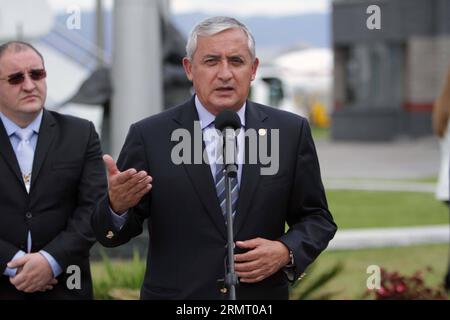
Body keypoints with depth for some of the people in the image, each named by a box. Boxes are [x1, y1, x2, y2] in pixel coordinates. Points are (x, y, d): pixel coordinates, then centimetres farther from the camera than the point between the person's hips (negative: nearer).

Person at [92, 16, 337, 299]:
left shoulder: (290, 132, -1)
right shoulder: (149, 136, -6)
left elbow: (317, 219, 4)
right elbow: (113, 234, -4)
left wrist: (286, 251, -14)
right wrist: (118, 205, -25)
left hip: (261, 296, 1)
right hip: (176, 293, -1)